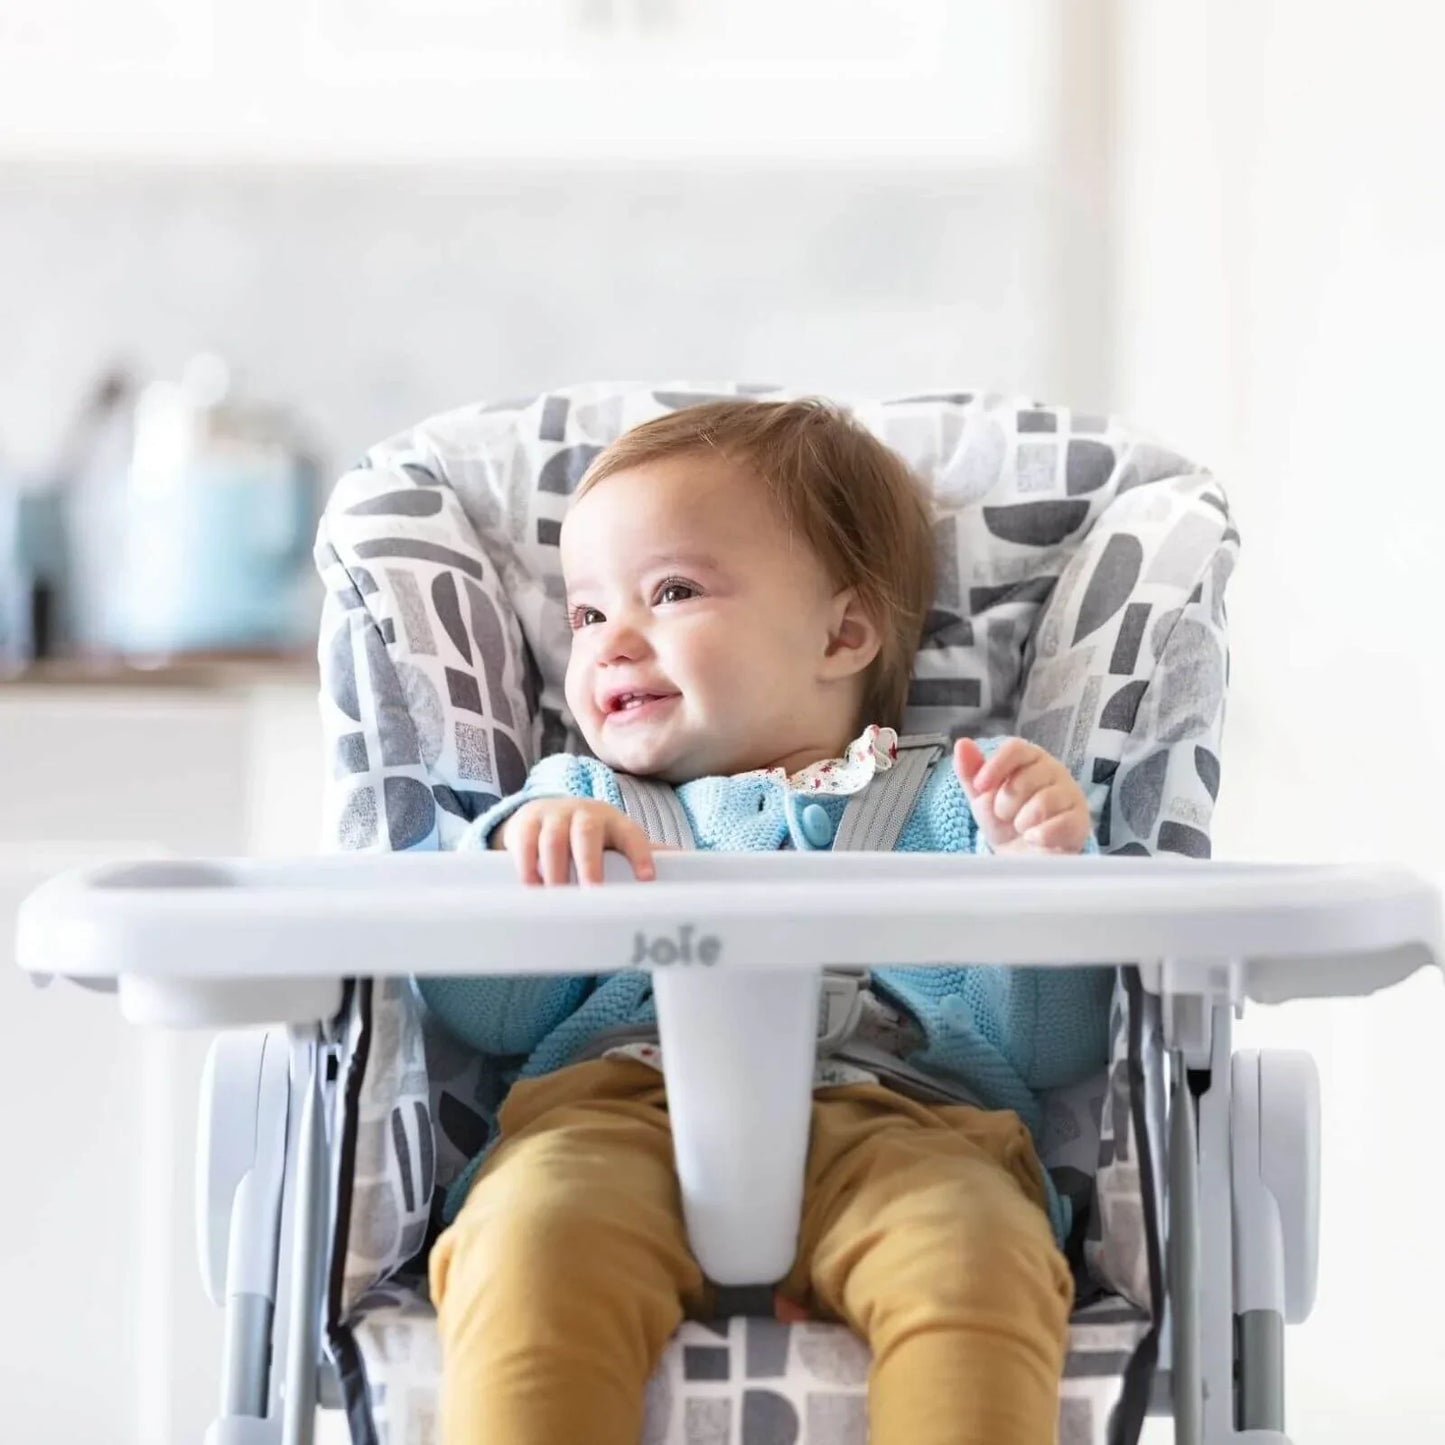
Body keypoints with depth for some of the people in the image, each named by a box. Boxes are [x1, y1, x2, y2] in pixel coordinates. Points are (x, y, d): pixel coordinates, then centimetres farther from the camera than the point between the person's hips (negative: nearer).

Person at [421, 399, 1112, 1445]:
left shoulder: (947, 809, 24)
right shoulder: (577, 805, 30)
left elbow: (1053, 1053, 13)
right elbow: (486, 1020, 13)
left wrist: (1042, 876, -4)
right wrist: (515, 859, -5)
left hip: (903, 1123, 0)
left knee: (985, 1265, -36)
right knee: (536, 1238, -35)